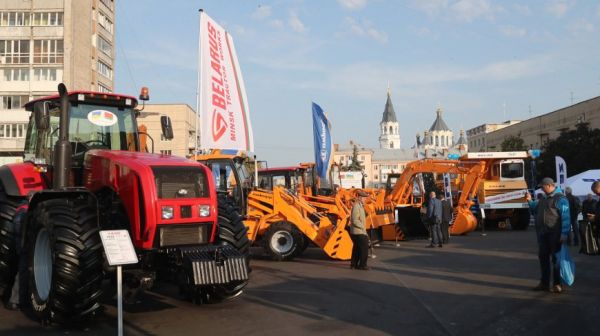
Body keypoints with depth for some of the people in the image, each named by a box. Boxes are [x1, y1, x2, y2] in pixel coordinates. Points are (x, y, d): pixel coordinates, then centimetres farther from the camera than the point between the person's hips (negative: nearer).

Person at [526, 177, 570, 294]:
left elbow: (566, 217, -17)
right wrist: (530, 201, 15)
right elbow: (536, 208, 33)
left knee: (556, 258, 1)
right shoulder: (544, 199, 16)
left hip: (554, 235, -8)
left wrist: (564, 234, -23)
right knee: (543, 258, 11)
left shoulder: (560, 199, -10)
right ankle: (544, 283, 21)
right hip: (543, 234, 8)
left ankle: (557, 284, 9)